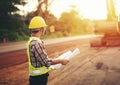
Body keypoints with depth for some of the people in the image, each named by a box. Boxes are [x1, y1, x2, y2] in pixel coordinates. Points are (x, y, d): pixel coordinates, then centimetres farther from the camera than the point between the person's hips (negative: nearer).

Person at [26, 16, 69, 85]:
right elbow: (46, 62, -22)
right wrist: (60, 61, -11)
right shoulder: (36, 43, -24)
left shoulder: (32, 41, 8)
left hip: (40, 76, 10)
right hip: (38, 78, -10)